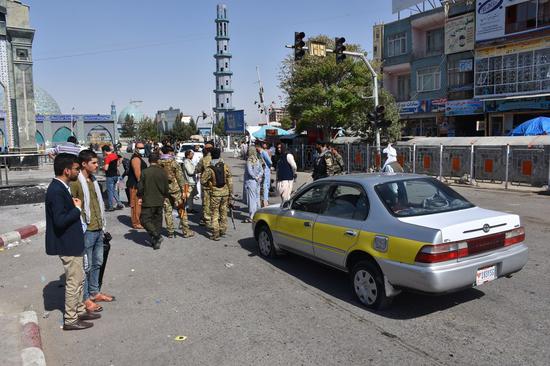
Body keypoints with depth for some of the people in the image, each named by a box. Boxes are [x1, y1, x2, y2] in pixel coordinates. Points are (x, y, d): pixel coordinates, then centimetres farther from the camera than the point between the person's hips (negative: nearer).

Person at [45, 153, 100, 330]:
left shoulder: (61, 187, 8)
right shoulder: (56, 191, -23)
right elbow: (60, 221, -28)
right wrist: (77, 208, -18)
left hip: (72, 242, 10)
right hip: (67, 244, -10)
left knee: (79, 279, 20)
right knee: (74, 282, 3)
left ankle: (79, 310, 34)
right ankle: (70, 320, 17)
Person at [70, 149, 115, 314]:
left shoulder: (93, 180, 11)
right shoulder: (75, 183, -15)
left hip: (98, 229, 8)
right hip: (86, 231, -8)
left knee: (97, 263, 18)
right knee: (86, 266, 3)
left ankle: (94, 292, 32)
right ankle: (85, 299, 16)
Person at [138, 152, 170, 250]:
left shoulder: (145, 172, -12)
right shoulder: (163, 172, -2)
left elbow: (140, 187, -7)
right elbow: (166, 188, 4)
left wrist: (140, 197, 10)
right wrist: (166, 196, 22)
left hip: (148, 201, -4)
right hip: (159, 201, 4)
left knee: (145, 219, 2)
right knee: (157, 220, 14)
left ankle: (156, 236, -14)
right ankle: (156, 242, 17)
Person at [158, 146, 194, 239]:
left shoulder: (158, 164, 0)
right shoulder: (173, 163, -11)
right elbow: (180, 178, -12)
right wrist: (184, 191, -9)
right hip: (175, 189, -4)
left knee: (168, 211, 10)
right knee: (181, 210, 5)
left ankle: (170, 232, 14)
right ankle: (186, 231, 8)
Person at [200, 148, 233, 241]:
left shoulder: (209, 169, -11)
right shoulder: (225, 166, -3)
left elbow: (202, 180, -11)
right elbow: (230, 180, -2)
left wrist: (209, 185, 10)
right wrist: (230, 193, 5)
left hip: (215, 193, -3)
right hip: (225, 192, 3)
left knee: (214, 213, 5)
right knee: (223, 212, 17)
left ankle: (215, 234, 4)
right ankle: (223, 230, 27)